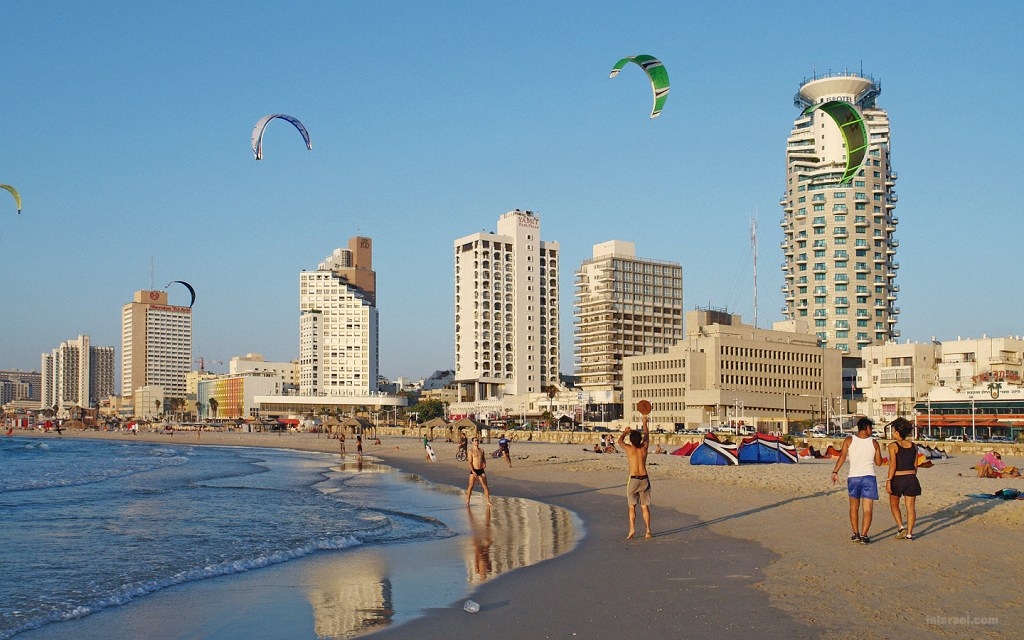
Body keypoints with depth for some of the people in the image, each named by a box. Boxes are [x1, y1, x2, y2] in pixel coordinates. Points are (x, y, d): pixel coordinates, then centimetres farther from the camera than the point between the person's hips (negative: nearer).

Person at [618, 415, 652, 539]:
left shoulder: (629, 449, -5)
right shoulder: (644, 448, 2)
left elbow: (620, 441, 16)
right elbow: (646, 436, 22)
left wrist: (625, 432, 33)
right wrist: (645, 423, 36)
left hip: (633, 479, -3)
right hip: (644, 479, 3)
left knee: (632, 506, 2)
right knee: (645, 506, 7)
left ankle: (632, 528, -12)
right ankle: (648, 531, 4)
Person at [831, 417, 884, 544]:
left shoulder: (849, 440, 0)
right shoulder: (874, 443, 2)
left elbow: (842, 456, -9)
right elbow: (879, 462, 7)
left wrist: (835, 472, -8)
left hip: (853, 477, 1)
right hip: (869, 477, -1)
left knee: (854, 508, 16)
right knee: (867, 509, 0)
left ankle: (856, 534, 14)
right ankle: (864, 535, -9)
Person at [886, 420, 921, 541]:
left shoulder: (893, 446, -9)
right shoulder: (913, 446, 6)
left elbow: (893, 465, -15)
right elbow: (915, 465, 11)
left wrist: (888, 481, -13)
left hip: (898, 478, -4)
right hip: (911, 478, 4)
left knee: (894, 505, 17)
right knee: (911, 507, 7)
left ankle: (900, 527, 3)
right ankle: (909, 533, 7)